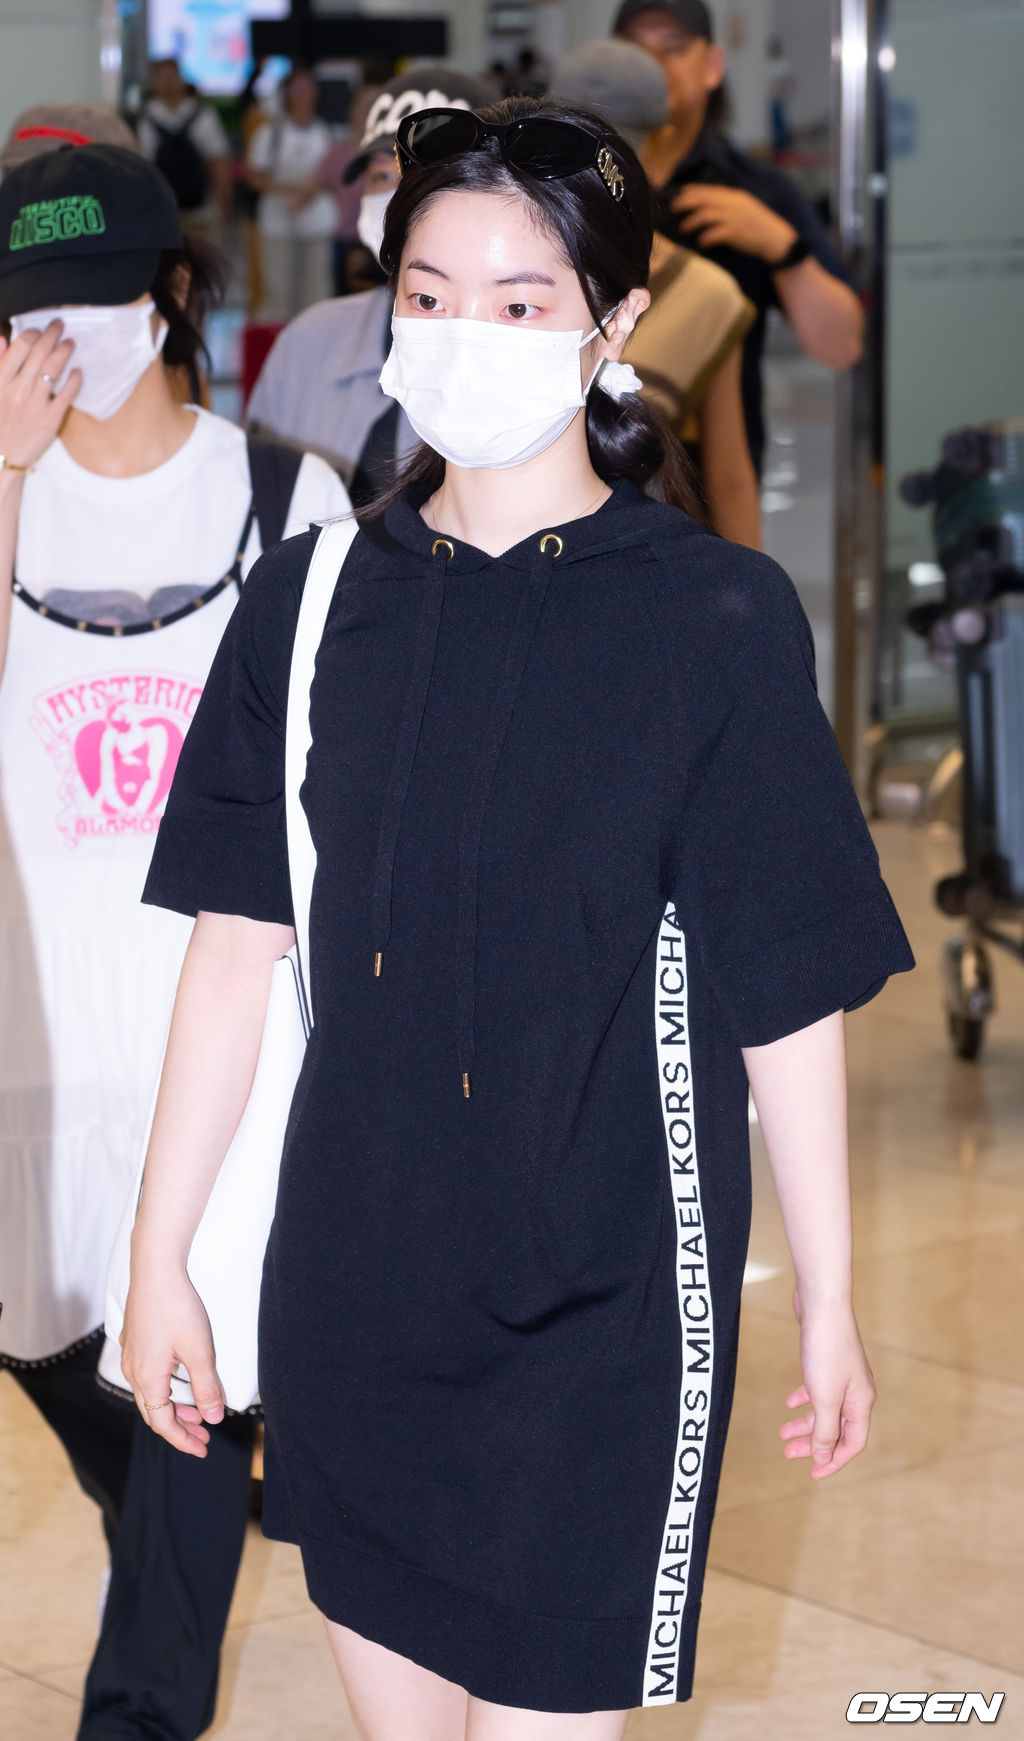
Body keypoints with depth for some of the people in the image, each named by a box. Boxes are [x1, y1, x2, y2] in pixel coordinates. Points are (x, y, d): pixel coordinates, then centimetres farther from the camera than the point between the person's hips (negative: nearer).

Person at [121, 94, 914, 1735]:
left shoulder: (719, 618, -7)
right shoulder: (313, 598, 3)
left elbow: (790, 1001, -4)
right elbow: (238, 942, 4)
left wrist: (830, 1306, -1)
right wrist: (161, 1251, 4)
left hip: (604, 1299, -3)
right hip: (349, 1284, 4)